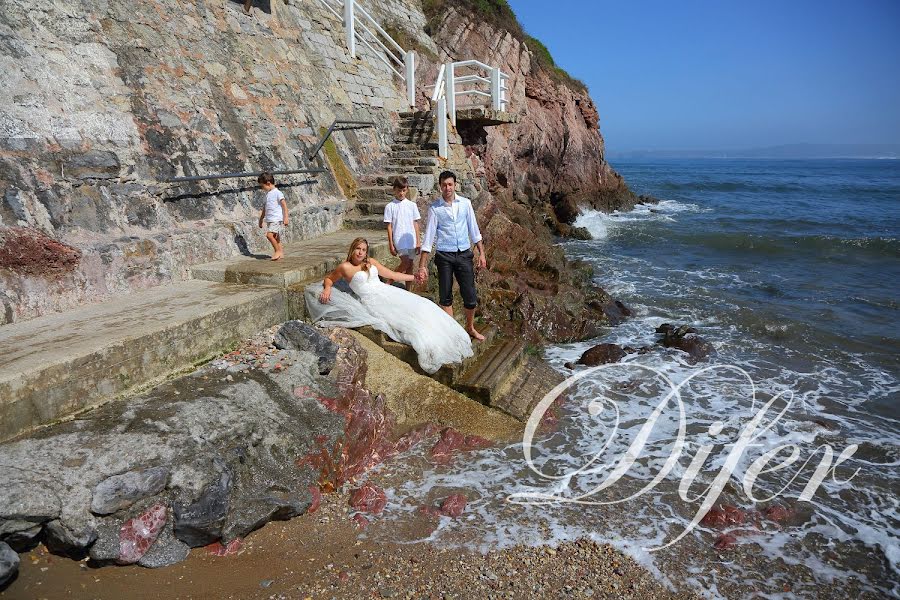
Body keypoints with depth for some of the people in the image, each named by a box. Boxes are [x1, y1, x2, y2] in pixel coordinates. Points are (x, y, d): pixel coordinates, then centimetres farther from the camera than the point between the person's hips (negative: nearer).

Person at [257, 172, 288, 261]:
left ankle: (278, 250, -9)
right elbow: (265, 208, 26)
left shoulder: (277, 193, -7)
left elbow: (284, 205, -11)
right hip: (269, 220, 8)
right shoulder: (268, 194, 19)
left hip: (277, 219, -8)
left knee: (269, 234, -21)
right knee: (276, 238, 7)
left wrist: (285, 217, -17)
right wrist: (261, 219, 28)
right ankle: (281, 254, 11)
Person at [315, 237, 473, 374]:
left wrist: (414, 277, 21)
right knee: (407, 317, -26)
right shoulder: (345, 267, 1)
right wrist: (327, 289, -9)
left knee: (421, 306, -12)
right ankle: (426, 348, -26)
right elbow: (329, 279, 14)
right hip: (373, 300, -6)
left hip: (388, 292, 6)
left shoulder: (371, 262, 16)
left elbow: (392, 275, 22)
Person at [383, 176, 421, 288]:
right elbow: (389, 226, 0)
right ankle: (388, 283, -4)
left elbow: (415, 224, 8)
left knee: (410, 264, 6)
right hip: (399, 240, -3)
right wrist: (390, 244, -3)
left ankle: (408, 290, 15)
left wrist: (417, 242, 5)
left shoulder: (412, 205, 7)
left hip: (411, 240, 3)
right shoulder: (390, 206, 0)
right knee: (405, 262, -16)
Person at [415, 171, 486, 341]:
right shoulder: (434, 208, -4)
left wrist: (481, 253, 3)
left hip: (464, 254, 1)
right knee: (446, 297, 7)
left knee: (470, 296, 3)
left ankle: (470, 327, 26)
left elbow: (474, 229, 8)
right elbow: (429, 237, -4)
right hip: (444, 256, -1)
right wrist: (422, 266, -7)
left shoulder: (465, 203, 1)